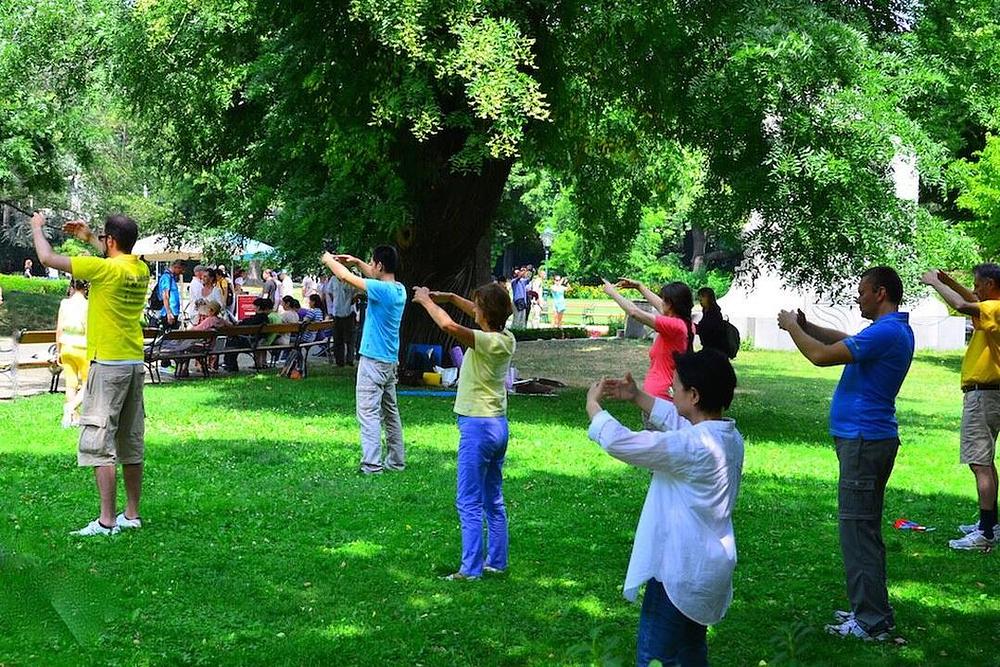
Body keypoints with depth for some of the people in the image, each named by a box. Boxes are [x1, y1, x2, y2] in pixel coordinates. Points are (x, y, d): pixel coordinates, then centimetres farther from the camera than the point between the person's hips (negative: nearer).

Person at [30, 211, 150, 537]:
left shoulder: (105, 269, -14)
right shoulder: (141, 270, 7)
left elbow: (48, 257, -10)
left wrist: (37, 227, 8)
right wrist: (89, 238, 33)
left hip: (108, 365, -8)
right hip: (135, 364, 8)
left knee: (98, 443, -6)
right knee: (131, 444, 12)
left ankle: (106, 521, -10)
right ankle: (131, 515, 18)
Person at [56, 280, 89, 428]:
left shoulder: (64, 304, -1)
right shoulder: (86, 305, -12)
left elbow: (59, 330, 2)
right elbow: (88, 331, -13)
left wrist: (58, 351, 12)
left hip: (66, 348, 4)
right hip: (82, 349, -4)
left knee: (71, 383, 11)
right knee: (87, 383, 9)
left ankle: (74, 416, 12)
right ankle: (71, 406, -12)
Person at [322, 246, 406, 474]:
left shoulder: (382, 290, -19)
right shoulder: (399, 289, 5)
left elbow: (345, 276, -14)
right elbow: (379, 277, 29)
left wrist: (329, 260, 3)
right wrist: (357, 263, 25)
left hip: (374, 360, -9)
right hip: (391, 360, 9)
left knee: (369, 412, -8)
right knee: (390, 411, 15)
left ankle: (372, 464, -13)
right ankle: (396, 460, 20)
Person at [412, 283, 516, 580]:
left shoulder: (488, 342, -21)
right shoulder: (507, 339, 3)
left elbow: (450, 326, -34)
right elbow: (485, 317, 23)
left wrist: (426, 301, -17)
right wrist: (450, 298, 16)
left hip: (477, 425, -9)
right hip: (499, 424, 9)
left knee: (469, 503, -3)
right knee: (494, 499, 17)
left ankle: (471, 569, -2)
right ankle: (496, 561, 24)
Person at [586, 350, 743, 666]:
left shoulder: (692, 447, -27)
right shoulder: (730, 436, 0)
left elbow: (619, 442, -23)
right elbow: (678, 422, 20)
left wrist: (593, 406, -6)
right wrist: (638, 397, 17)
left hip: (680, 574, -9)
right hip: (706, 567, 9)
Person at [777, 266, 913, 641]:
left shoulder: (886, 332, -20)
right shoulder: (895, 330, 13)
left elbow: (823, 356, -21)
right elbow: (847, 342, 28)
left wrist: (792, 328, -5)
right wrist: (806, 326, 18)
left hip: (864, 441, -11)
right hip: (869, 438, 11)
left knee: (857, 531, -7)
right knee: (865, 531, 17)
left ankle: (871, 623, -4)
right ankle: (872, 611, 25)